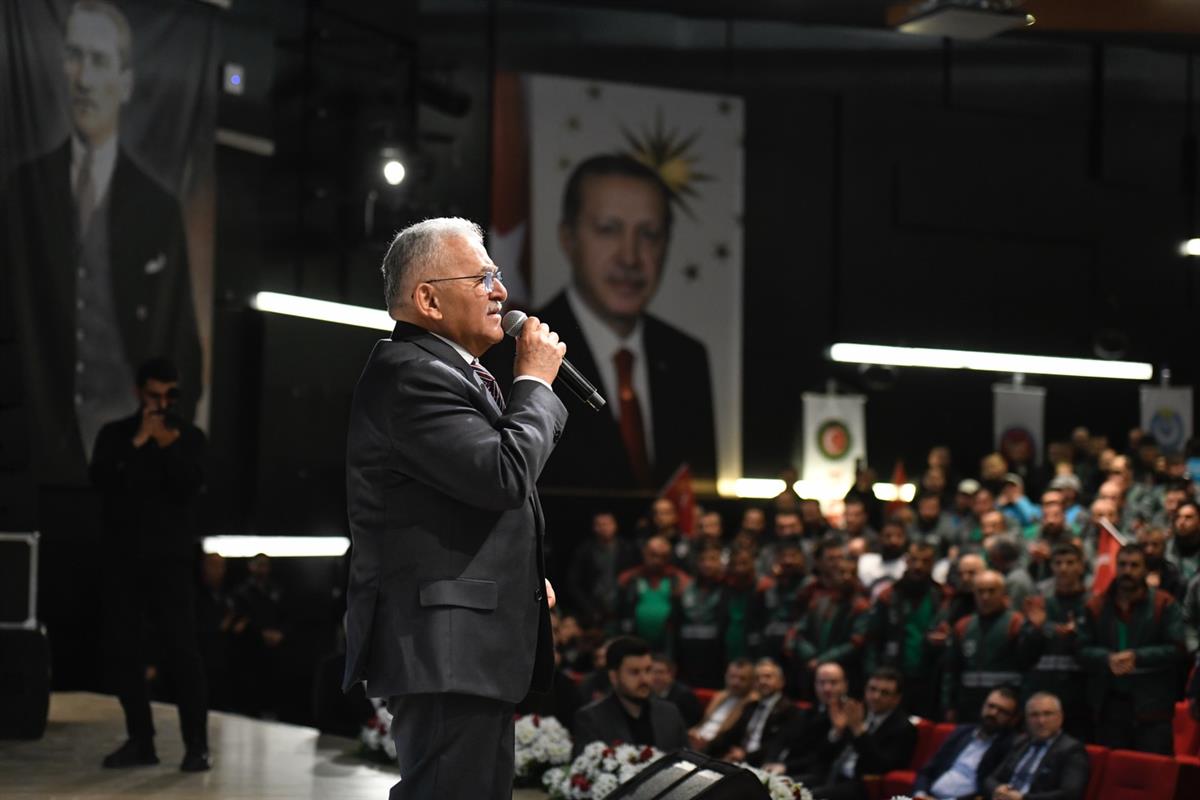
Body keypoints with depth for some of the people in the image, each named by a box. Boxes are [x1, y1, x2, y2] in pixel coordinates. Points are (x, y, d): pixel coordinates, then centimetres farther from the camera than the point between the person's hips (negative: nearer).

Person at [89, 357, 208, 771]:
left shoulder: (189, 436, 4)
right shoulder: (115, 434, 9)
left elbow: (189, 488, -8)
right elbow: (100, 481, -6)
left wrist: (170, 447, -19)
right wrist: (136, 444, -13)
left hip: (170, 558, -3)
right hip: (122, 557, 3)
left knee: (181, 649, -9)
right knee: (120, 648, 2)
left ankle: (196, 744, -8)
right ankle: (140, 740, 12)